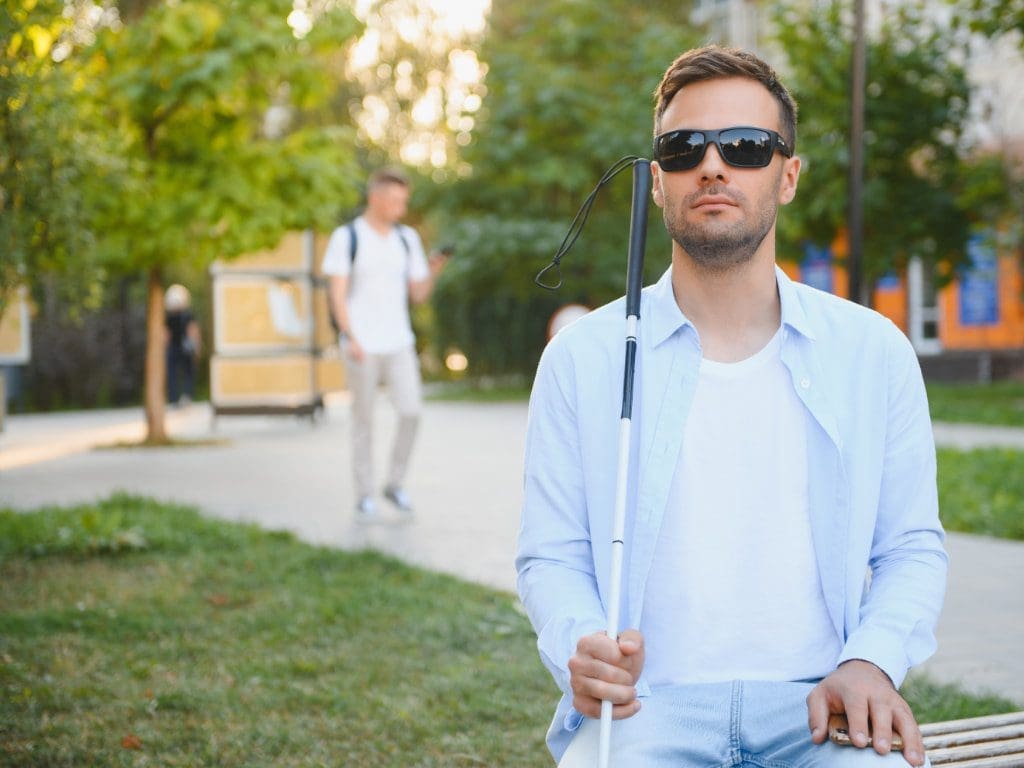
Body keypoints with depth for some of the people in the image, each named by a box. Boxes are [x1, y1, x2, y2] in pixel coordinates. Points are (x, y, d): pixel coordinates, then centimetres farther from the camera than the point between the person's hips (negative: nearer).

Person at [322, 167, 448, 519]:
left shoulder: (407, 239, 10)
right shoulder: (346, 238, -2)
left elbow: (418, 293, 12)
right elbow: (337, 293, -6)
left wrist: (433, 271, -8)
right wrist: (351, 338, -15)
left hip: (399, 343, 3)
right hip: (362, 345, -3)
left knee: (410, 411, -7)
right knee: (364, 419, 2)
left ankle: (395, 483, 10)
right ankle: (364, 495, 11)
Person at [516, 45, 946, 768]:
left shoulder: (872, 352, 8)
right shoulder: (583, 358, 5)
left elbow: (913, 547, 12)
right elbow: (551, 555, 8)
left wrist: (870, 662, -7)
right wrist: (580, 649, -13)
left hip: (813, 707, 2)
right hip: (646, 707, -1)